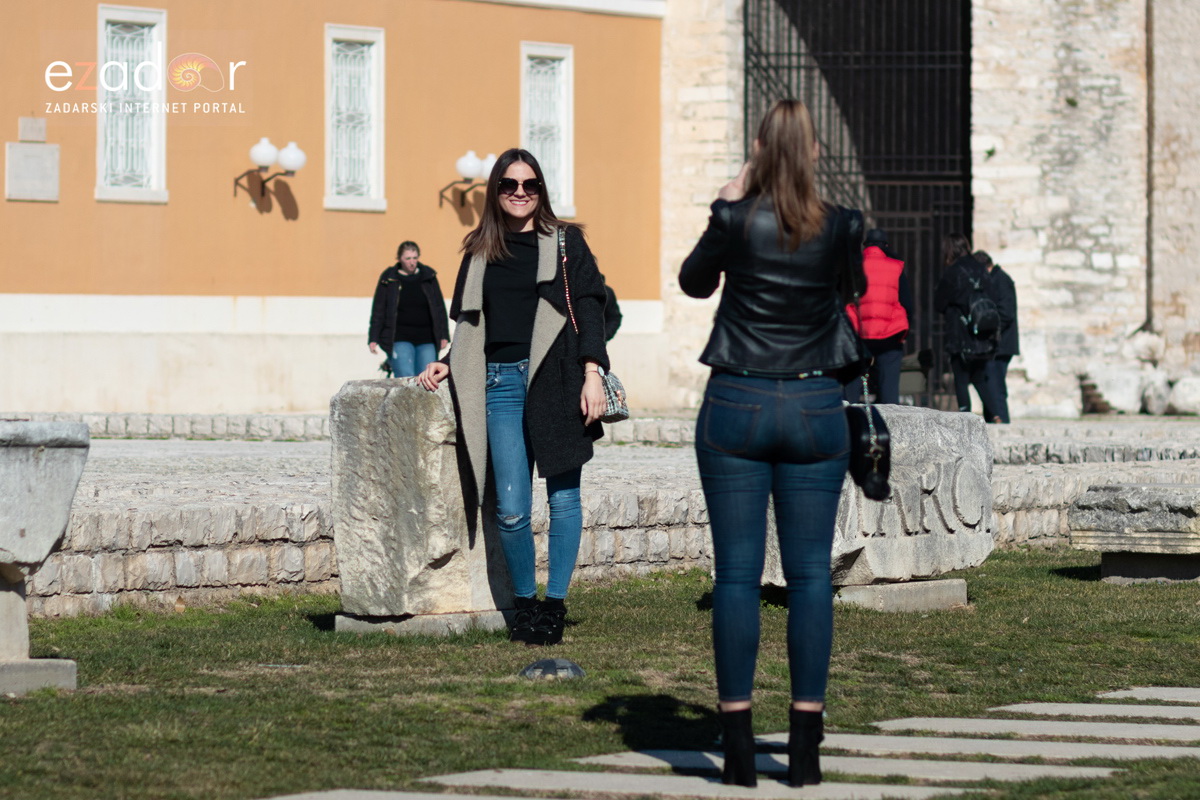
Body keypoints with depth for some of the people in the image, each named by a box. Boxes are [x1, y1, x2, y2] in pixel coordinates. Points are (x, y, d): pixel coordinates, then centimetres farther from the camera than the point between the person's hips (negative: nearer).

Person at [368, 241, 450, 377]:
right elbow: (378, 310, 6)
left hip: (426, 340, 2)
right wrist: (373, 338, 1)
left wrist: (443, 335, 8)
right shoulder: (388, 278, 3)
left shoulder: (428, 277, 9)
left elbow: (439, 307, 13)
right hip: (400, 339, -2)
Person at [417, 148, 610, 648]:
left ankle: (554, 604, 7)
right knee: (511, 509, -5)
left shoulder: (565, 242, 7)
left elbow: (589, 307, 1)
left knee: (563, 497, -2)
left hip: (555, 380, -2)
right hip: (500, 384, 2)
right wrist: (447, 366, 7)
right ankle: (524, 602, 11)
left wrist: (592, 373, -9)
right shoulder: (479, 254, 16)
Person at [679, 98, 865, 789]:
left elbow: (694, 283, 11)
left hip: (737, 406, -1)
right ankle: (806, 744, 2)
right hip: (815, 408, 1)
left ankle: (739, 744, -1)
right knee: (811, 572, 5)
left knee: (738, 572, 2)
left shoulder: (737, 221, -7)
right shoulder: (842, 228, -4)